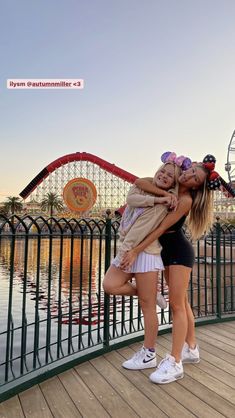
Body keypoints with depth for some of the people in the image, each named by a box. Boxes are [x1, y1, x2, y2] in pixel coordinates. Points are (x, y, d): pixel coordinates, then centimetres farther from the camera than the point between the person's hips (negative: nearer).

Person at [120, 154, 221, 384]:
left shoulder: (185, 199, -19)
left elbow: (161, 228, -23)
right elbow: (139, 182, -6)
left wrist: (135, 251, -23)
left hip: (179, 251, -8)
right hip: (168, 251, 8)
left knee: (177, 304, -7)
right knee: (181, 302, 14)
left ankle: (174, 363, 1)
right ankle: (191, 349, 28)